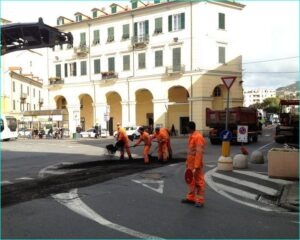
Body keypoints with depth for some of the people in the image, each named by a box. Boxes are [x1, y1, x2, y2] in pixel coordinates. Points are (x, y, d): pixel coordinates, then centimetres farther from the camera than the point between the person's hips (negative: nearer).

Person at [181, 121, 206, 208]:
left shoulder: (198, 137, -20)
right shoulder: (191, 136, 10)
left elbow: (199, 153, -23)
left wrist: (196, 167, -24)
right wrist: (187, 161, 17)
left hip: (197, 164, -10)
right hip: (190, 163, 10)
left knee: (199, 182, 1)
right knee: (190, 181, 17)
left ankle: (200, 200, 9)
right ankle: (191, 197, 30)